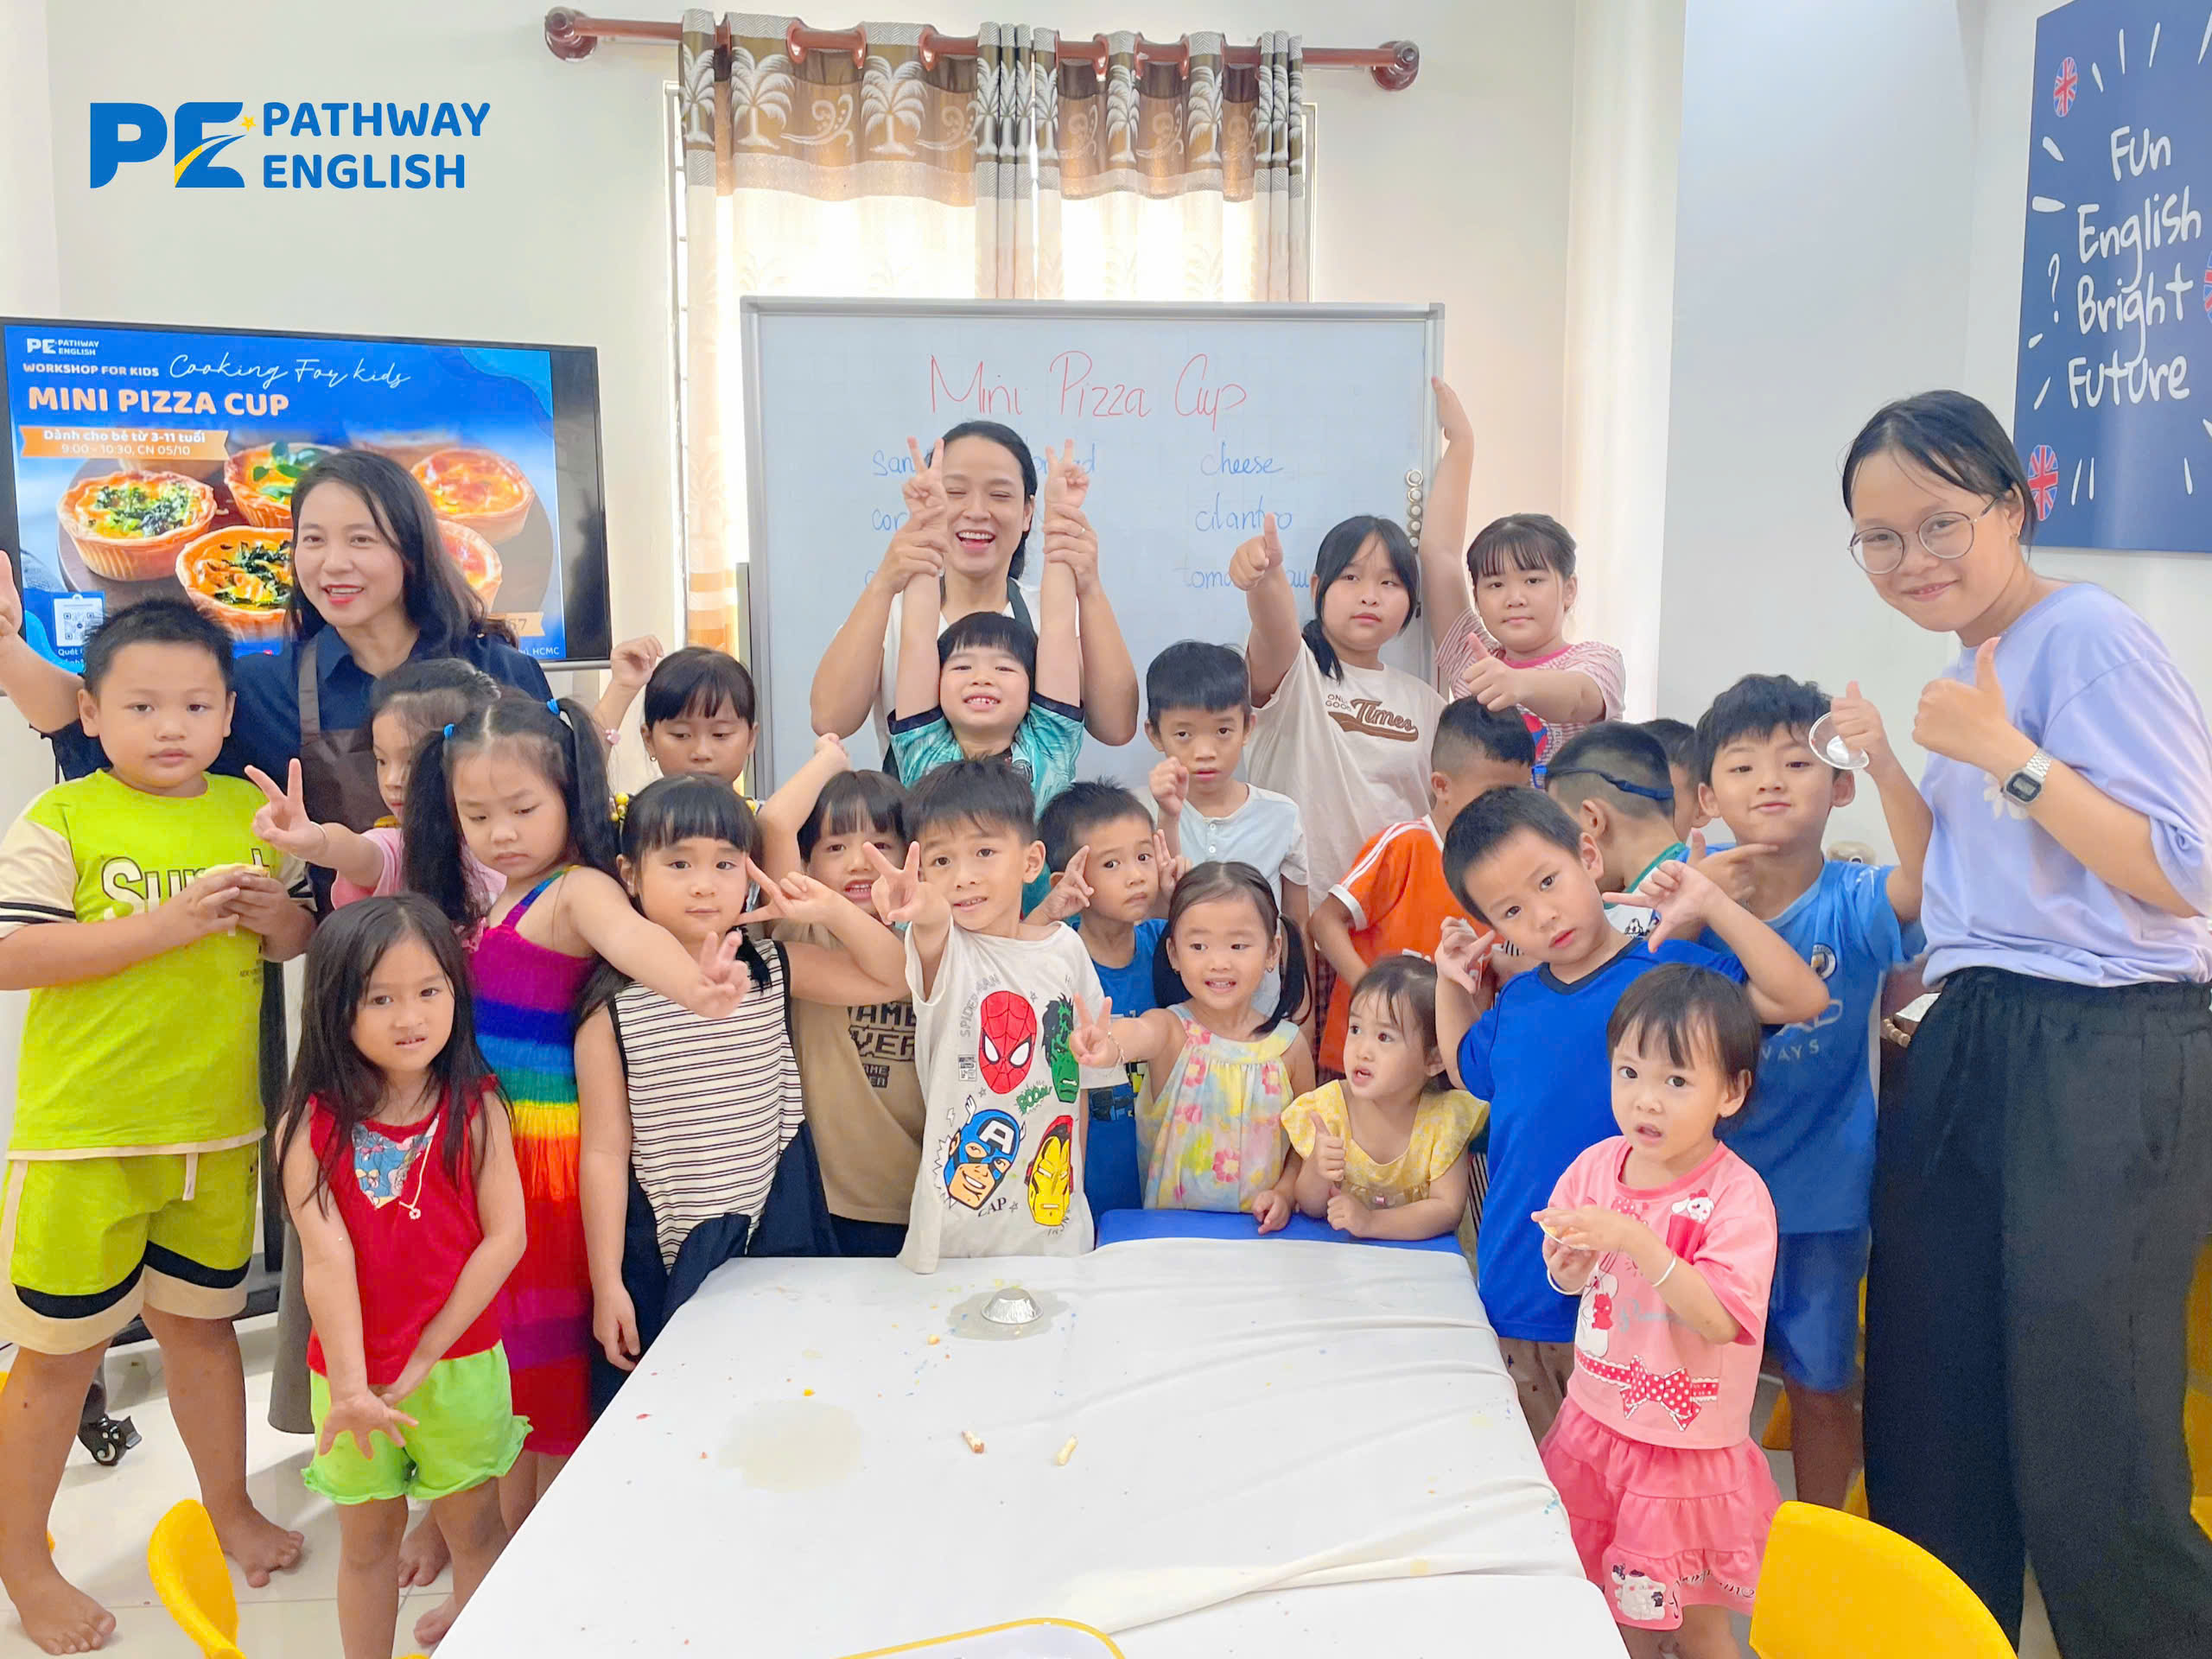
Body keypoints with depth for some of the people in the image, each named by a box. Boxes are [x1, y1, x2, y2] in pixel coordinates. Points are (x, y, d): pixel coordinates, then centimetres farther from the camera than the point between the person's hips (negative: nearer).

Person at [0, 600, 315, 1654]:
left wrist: (279, 917, -9)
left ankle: (231, 1509, 38)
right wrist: (163, 925, -24)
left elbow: (304, 936, 14)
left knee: (202, 1323, 20)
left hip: (217, 1130, 4)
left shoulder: (252, 815, 5)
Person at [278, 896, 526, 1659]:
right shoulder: (310, 1126, -9)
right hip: (352, 1373, 0)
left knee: (474, 1528, 15)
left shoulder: (476, 1109, -9)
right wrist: (350, 1386, -21)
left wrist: (424, 1354, -12)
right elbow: (327, 1259, -15)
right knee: (367, 1540, 18)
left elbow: (505, 1236, -11)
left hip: (462, 1364, 0)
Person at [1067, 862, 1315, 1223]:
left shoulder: (1289, 1045, 1)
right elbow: (1143, 1033, -31)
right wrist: (1110, 1047, -53)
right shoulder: (1170, 1029, -7)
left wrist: (1285, 1192, -3)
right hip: (1168, 1227, -2)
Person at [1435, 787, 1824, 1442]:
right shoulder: (1514, 1003, 5)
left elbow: (1803, 998, -20)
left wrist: (1712, 905, -23)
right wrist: (1450, 984, 12)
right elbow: (1468, 1069, 27)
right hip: (1512, 1295, 5)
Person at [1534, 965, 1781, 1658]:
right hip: (1595, 1424, 5)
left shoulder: (1736, 1194, -20)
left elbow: (1720, 1320, -28)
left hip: (1687, 1450, -5)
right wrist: (1569, 1266, -14)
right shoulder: (1597, 1166, -4)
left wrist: (1635, 1242, -36)